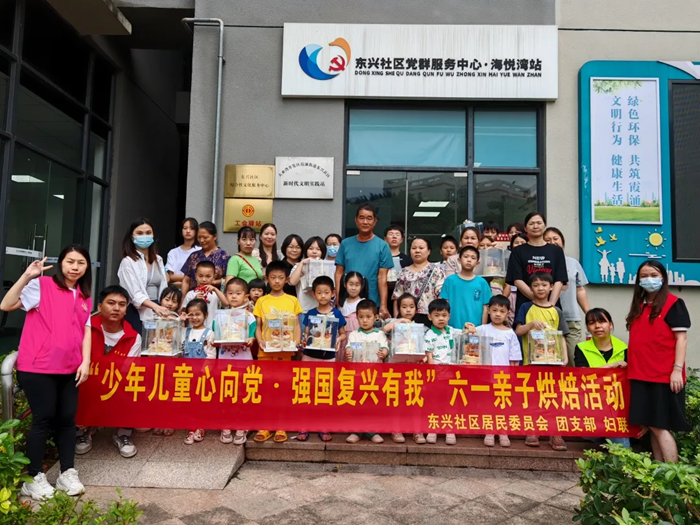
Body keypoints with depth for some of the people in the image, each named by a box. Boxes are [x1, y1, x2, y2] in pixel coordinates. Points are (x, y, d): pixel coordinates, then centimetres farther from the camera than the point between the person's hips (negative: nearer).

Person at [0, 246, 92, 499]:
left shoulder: (85, 298, 12)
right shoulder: (41, 286, -4)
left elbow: (86, 331, 11)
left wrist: (86, 362, 0)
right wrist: (26, 276, -22)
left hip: (69, 369, 5)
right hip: (38, 367, -5)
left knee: (67, 419, 9)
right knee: (44, 419, 0)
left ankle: (68, 473, 21)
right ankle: (34, 478, 16)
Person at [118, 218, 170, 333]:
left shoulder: (158, 260, 13)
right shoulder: (128, 262, -5)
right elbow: (135, 294, -15)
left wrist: (164, 310, 3)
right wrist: (155, 306, -30)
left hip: (157, 312, 5)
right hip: (136, 313, -5)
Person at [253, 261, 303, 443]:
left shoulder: (292, 301, 5)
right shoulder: (261, 301, 6)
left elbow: (296, 325, 6)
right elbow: (258, 326, 7)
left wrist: (296, 342, -9)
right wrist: (260, 341, -11)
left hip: (285, 350, -1)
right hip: (265, 350, 1)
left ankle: (281, 427, 15)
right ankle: (264, 426, 14)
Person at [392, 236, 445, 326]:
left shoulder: (436, 270, 3)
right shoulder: (404, 272, 13)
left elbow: (442, 295, -5)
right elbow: (397, 297, 12)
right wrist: (396, 318, 5)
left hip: (429, 317, -3)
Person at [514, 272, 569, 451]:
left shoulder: (556, 311, 9)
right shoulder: (526, 308, 4)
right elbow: (518, 331, -2)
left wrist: (565, 356, -4)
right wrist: (531, 324, -19)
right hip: (531, 360, -1)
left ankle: (555, 434, 10)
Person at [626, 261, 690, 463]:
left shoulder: (674, 304, -4)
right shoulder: (639, 306, 15)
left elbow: (681, 338, -10)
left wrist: (677, 369, -17)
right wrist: (630, 363, 13)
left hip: (664, 376, -7)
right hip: (641, 375, 7)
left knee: (660, 426, -6)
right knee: (652, 426, 10)